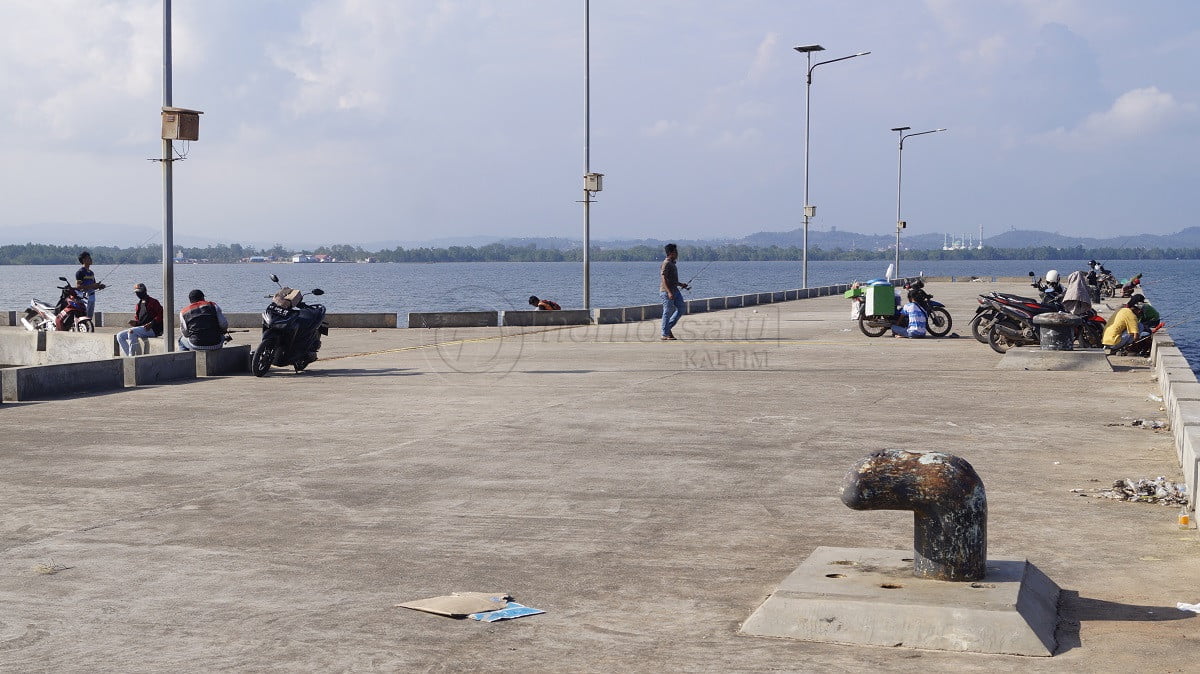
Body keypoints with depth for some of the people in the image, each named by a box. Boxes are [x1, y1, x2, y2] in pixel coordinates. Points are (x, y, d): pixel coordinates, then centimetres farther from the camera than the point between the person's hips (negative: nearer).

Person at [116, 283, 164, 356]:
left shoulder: (153, 302, -3)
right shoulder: (138, 305, 20)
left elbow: (161, 315, -12)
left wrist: (151, 324, -22)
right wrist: (135, 323, -1)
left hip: (152, 330, -8)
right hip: (140, 327, 8)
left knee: (131, 331, -31)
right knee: (120, 336, -3)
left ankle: (132, 355, -27)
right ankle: (129, 356, -12)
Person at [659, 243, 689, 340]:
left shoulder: (672, 263, 18)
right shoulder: (666, 264, -13)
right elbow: (664, 278, -21)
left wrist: (681, 284, 18)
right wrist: (669, 292, -27)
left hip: (674, 290, 10)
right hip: (667, 291, -10)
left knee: (682, 308, 8)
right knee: (668, 312, -5)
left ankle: (668, 327, 16)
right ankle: (665, 334, 1)